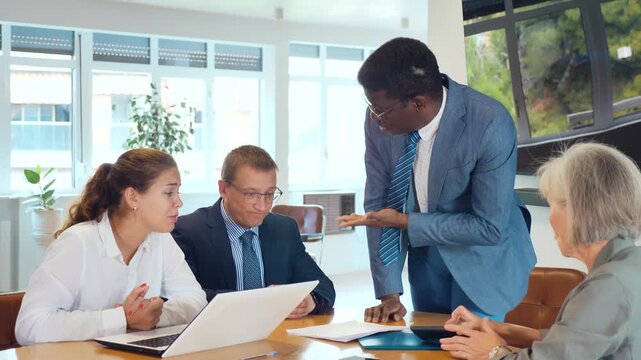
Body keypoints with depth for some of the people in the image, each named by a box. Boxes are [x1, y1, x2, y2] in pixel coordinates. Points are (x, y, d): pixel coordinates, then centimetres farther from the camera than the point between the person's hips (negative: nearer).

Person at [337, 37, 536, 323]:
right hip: (425, 254, 4)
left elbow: (490, 227, -25)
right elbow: (378, 202, -9)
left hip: (482, 256, -4)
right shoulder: (380, 119, -17)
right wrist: (389, 294, -11)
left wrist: (405, 222, -25)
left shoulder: (491, 125, -30)